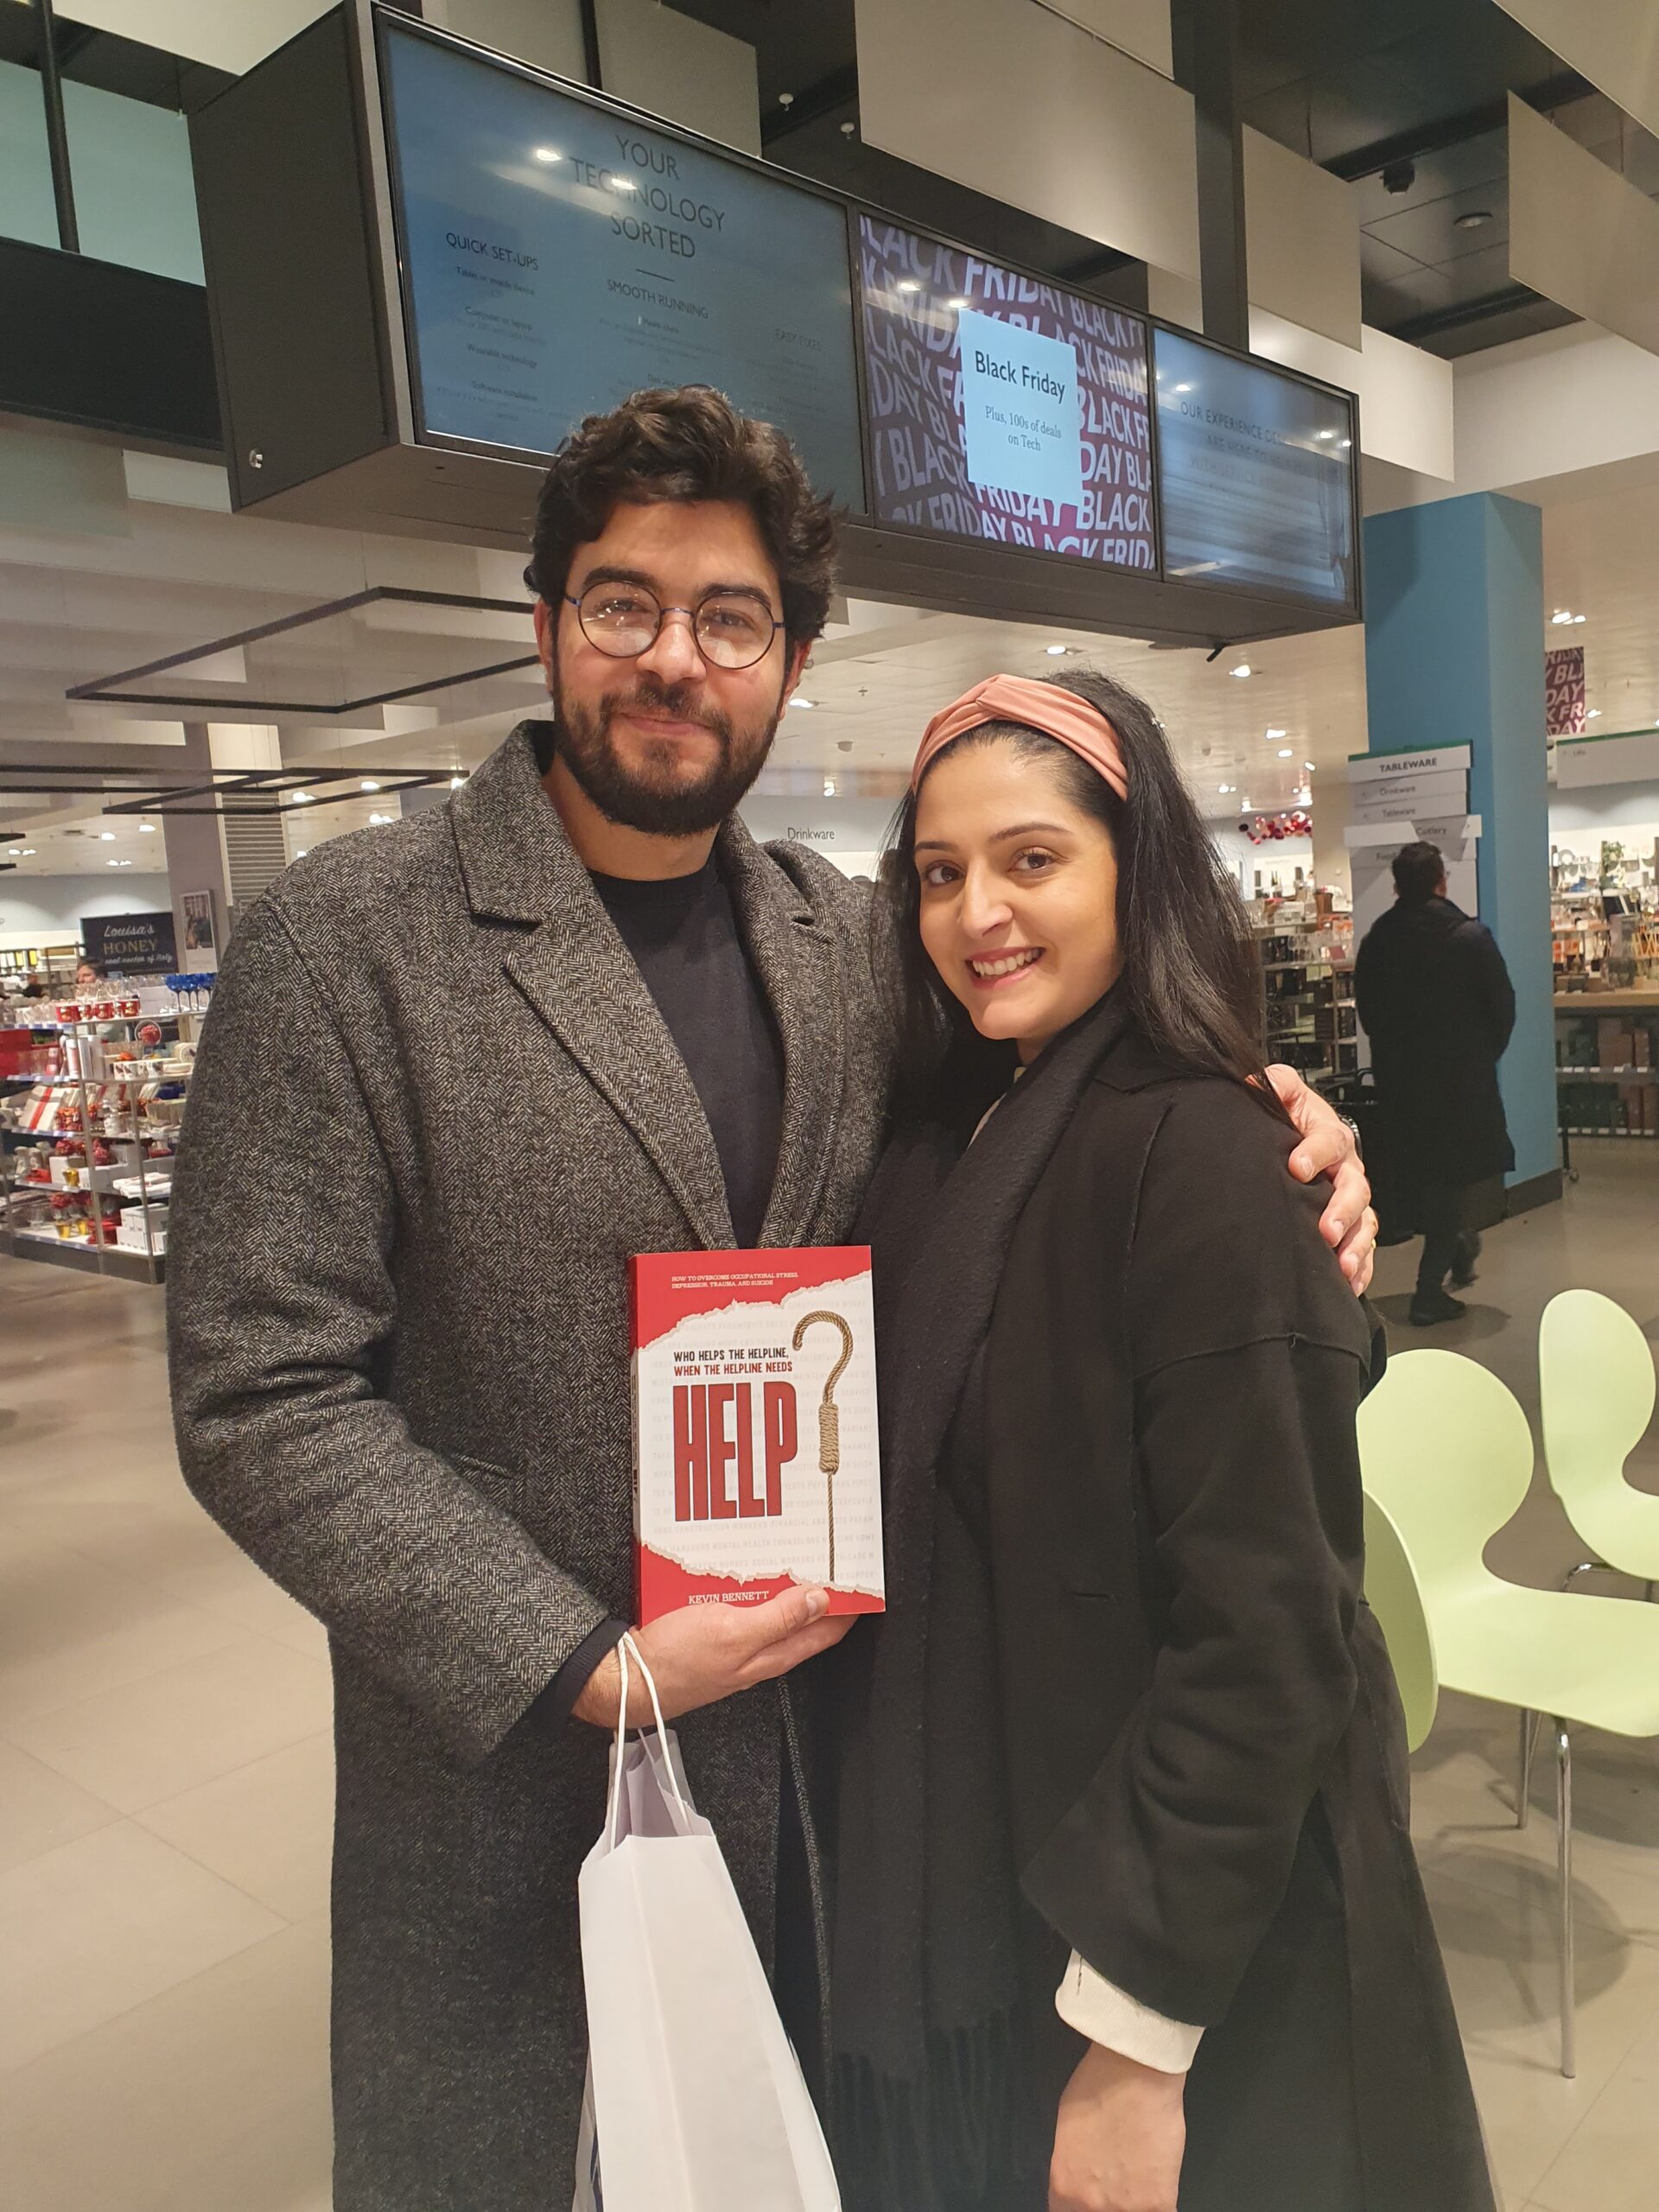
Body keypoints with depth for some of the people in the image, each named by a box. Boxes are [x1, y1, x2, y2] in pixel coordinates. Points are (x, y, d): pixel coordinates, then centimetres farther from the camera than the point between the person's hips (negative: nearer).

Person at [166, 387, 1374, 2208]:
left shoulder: (842, 935, 1)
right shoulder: (345, 942, -14)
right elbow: (260, 1401, -16)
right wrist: (582, 1666, -19)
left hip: (844, 1761, 4)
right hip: (519, 1770, -4)